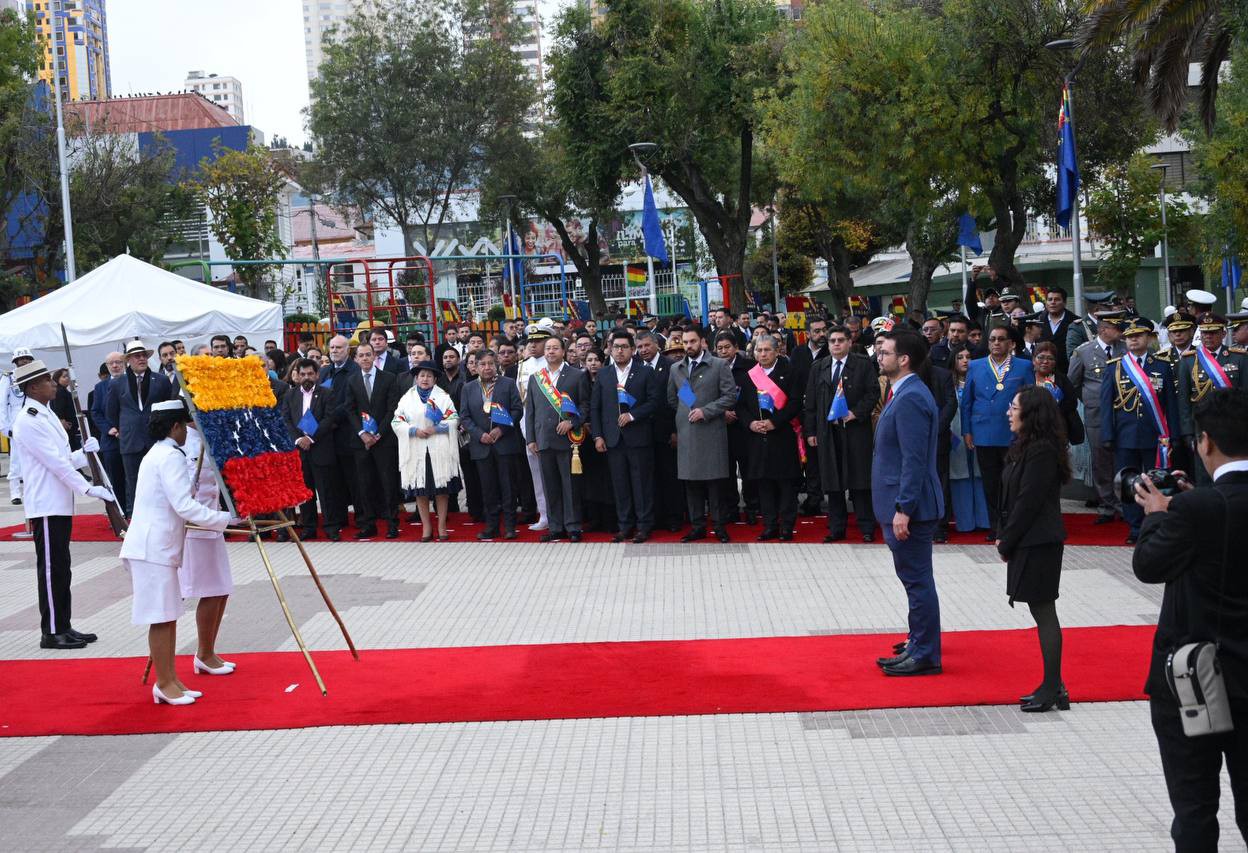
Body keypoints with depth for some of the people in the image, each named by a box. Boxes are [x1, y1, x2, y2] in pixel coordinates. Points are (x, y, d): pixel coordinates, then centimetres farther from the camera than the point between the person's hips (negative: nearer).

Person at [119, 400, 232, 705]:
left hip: (157, 546, 10)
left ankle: (170, 681, 18)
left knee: (168, 616, 12)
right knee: (161, 618, -4)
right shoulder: (171, 456, -13)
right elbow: (184, 506, -21)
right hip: (153, 548, -10)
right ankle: (165, 684, 3)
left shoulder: (157, 454, 19)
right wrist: (225, 519, -18)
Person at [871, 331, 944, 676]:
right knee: (915, 578, 20)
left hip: (910, 506, -11)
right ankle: (920, 641, 33)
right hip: (903, 503, 11)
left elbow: (914, 460, -23)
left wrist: (903, 509, -24)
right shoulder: (905, 393, 14)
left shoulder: (910, 399, -19)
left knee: (917, 579, -3)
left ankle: (925, 655, 5)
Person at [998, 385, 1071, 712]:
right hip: (1027, 541, 10)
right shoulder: (1025, 447, 13)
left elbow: (1028, 501, -19)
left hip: (1039, 543, -10)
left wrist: (1006, 541, -11)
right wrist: (1003, 537, 7)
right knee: (1041, 611, 13)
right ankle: (1052, 685, 20)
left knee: (1044, 611, -3)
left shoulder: (1042, 451, -18)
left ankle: (1053, 688, 4)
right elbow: (1011, 496, 14)